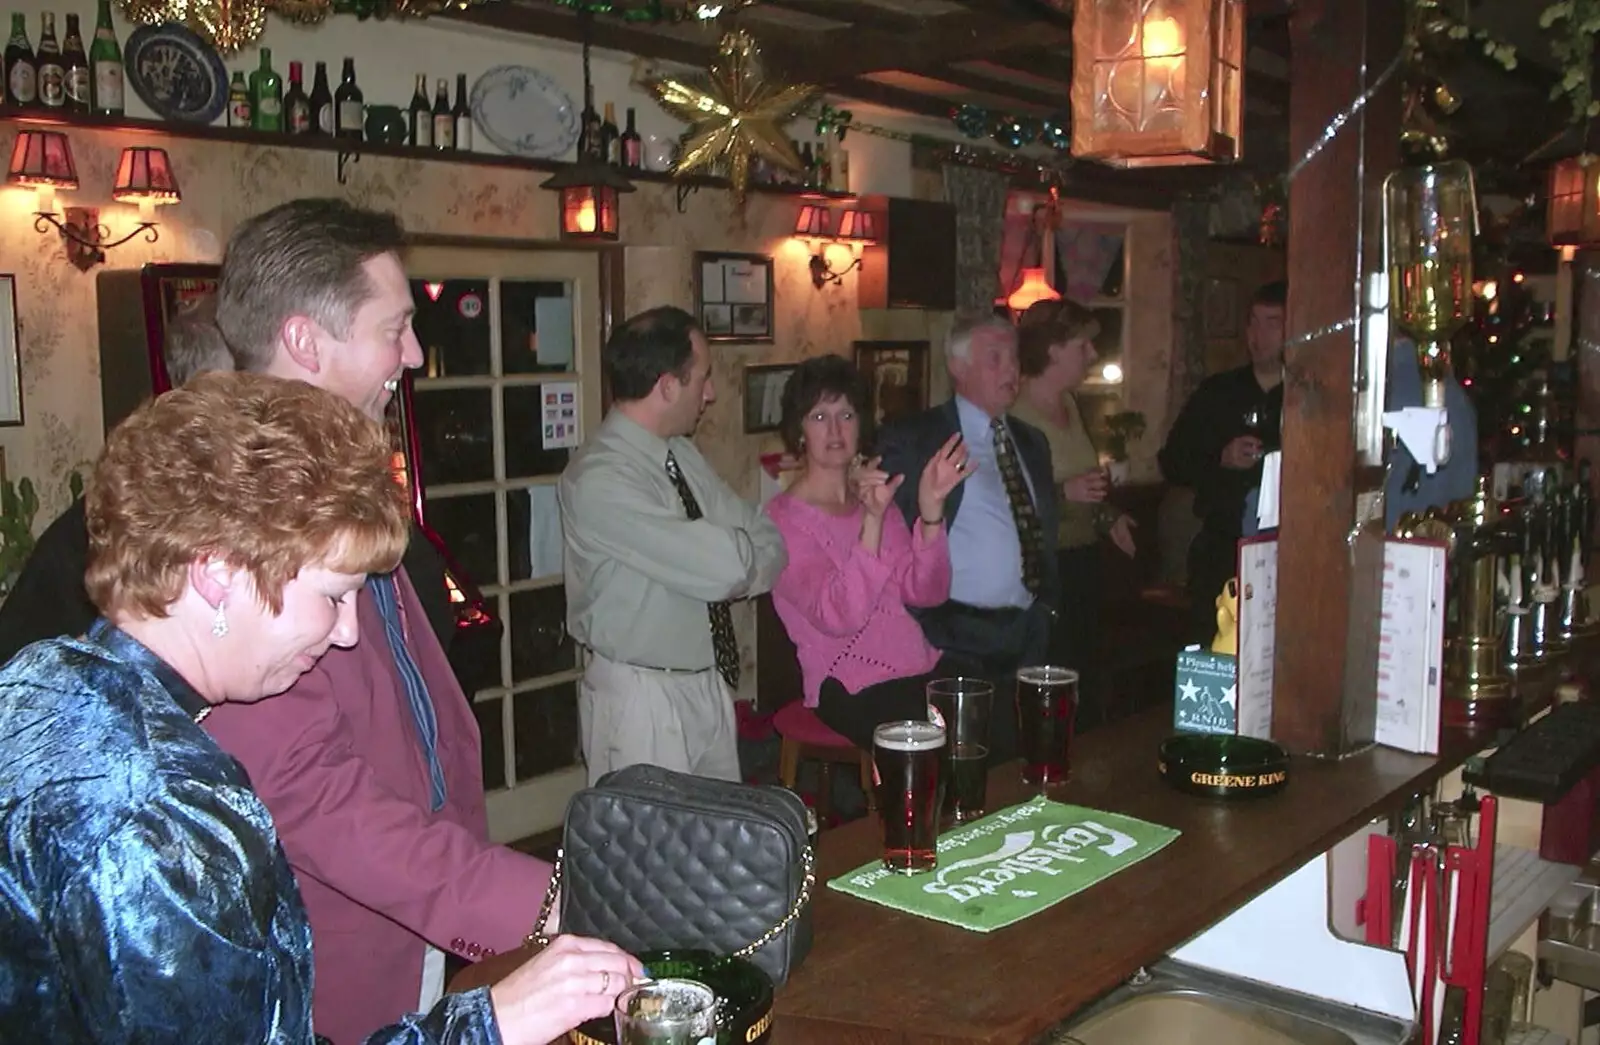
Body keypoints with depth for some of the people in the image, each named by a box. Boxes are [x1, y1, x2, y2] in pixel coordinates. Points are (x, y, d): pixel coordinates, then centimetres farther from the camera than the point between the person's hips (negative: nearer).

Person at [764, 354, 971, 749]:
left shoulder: (875, 496, 15)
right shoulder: (782, 519, -6)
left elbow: (927, 593, 1)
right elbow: (837, 617, -21)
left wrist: (931, 510, -14)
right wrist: (872, 521, -31)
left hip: (924, 668, 6)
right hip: (853, 690, -6)